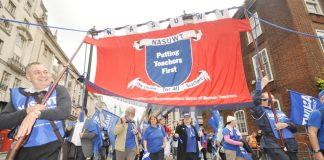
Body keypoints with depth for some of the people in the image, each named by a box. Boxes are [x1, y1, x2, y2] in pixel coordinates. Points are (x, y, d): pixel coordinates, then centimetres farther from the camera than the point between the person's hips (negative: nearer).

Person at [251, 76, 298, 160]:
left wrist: (286, 124, -8)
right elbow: (253, 100, -23)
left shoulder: (279, 112, 21)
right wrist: (261, 84, -14)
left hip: (289, 145, 7)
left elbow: (294, 127, 17)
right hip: (273, 146, -7)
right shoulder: (260, 112, -2)